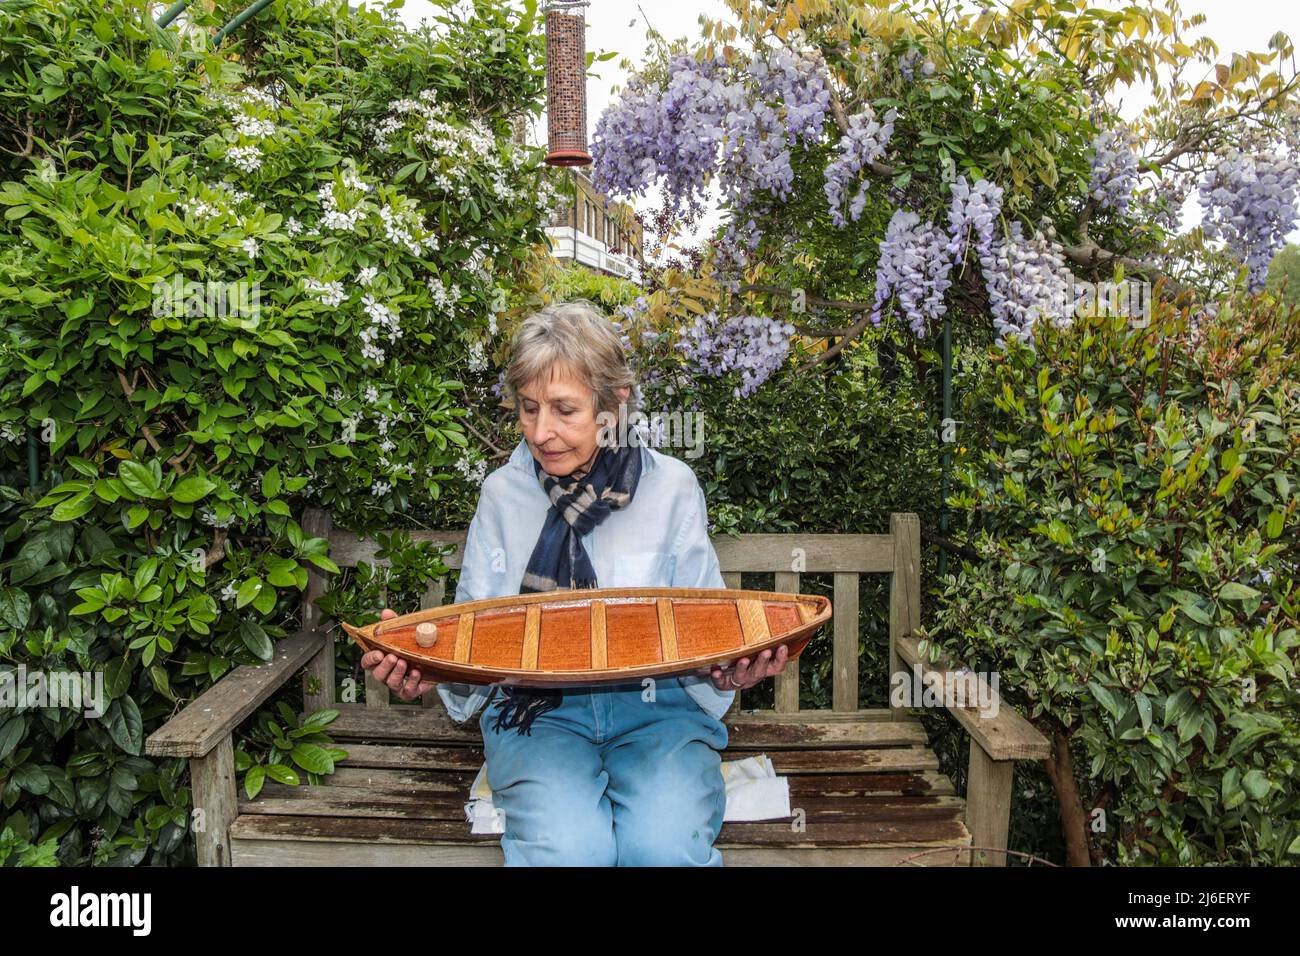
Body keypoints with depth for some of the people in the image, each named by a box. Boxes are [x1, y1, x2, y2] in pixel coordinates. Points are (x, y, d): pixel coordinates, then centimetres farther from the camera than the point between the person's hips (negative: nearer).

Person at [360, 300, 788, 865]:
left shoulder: (670, 486, 0)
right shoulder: (503, 491, 5)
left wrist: (728, 667, -20)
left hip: (657, 702, 0)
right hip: (536, 710, 1)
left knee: (667, 847, -29)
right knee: (567, 848, -28)